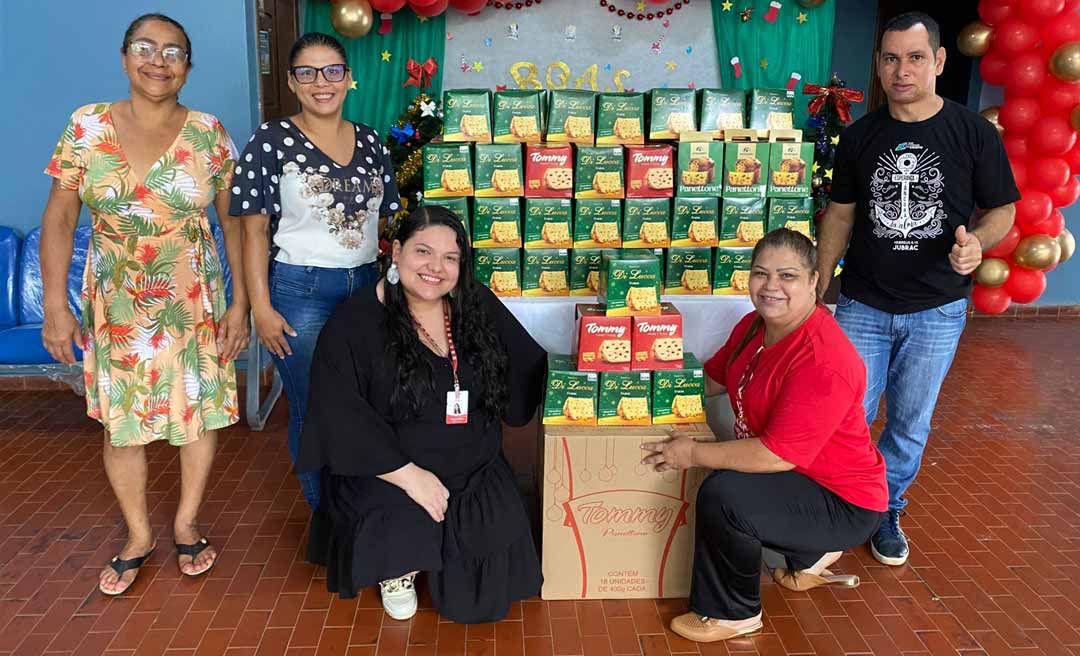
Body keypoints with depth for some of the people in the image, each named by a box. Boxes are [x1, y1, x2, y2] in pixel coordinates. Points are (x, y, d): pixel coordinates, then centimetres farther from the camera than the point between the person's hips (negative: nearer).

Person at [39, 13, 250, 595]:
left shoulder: (209, 134, -4)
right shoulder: (87, 126, -3)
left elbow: (232, 221, -1)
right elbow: (59, 218, -2)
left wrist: (239, 302, -5)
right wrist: (55, 304, -8)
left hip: (194, 302, 0)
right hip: (115, 304, 1)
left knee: (199, 410, 8)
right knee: (121, 420, 9)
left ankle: (186, 523, 30)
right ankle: (138, 534, 30)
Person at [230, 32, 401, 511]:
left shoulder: (370, 142, 8)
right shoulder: (272, 141, -4)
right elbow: (254, 231, -5)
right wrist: (261, 308, -11)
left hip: (366, 287, 4)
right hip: (300, 292, -4)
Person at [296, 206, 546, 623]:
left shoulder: (478, 307, 2)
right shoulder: (354, 324, -11)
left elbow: (527, 371, 11)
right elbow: (342, 419, -17)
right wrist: (407, 475, -22)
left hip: (476, 475, 3)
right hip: (387, 475, -3)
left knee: (479, 601, -6)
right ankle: (397, 569, 8)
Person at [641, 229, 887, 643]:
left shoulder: (823, 362, -30)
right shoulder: (756, 324, -2)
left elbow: (778, 455, -32)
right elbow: (713, 378, 13)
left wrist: (693, 454, -23)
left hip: (843, 504, -9)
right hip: (791, 474, 10)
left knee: (722, 494, -26)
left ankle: (732, 614, 0)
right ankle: (809, 555, 25)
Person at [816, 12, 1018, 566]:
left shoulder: (975, 134, -5)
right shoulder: (859, 136, 1)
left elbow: (1002, 211, 1)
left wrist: (977, 241, -22)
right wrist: (818, 286, 4)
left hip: (936, 311, -1)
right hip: (862, 306, 1)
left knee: (910, 424, 12)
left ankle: (886, 511, 33)